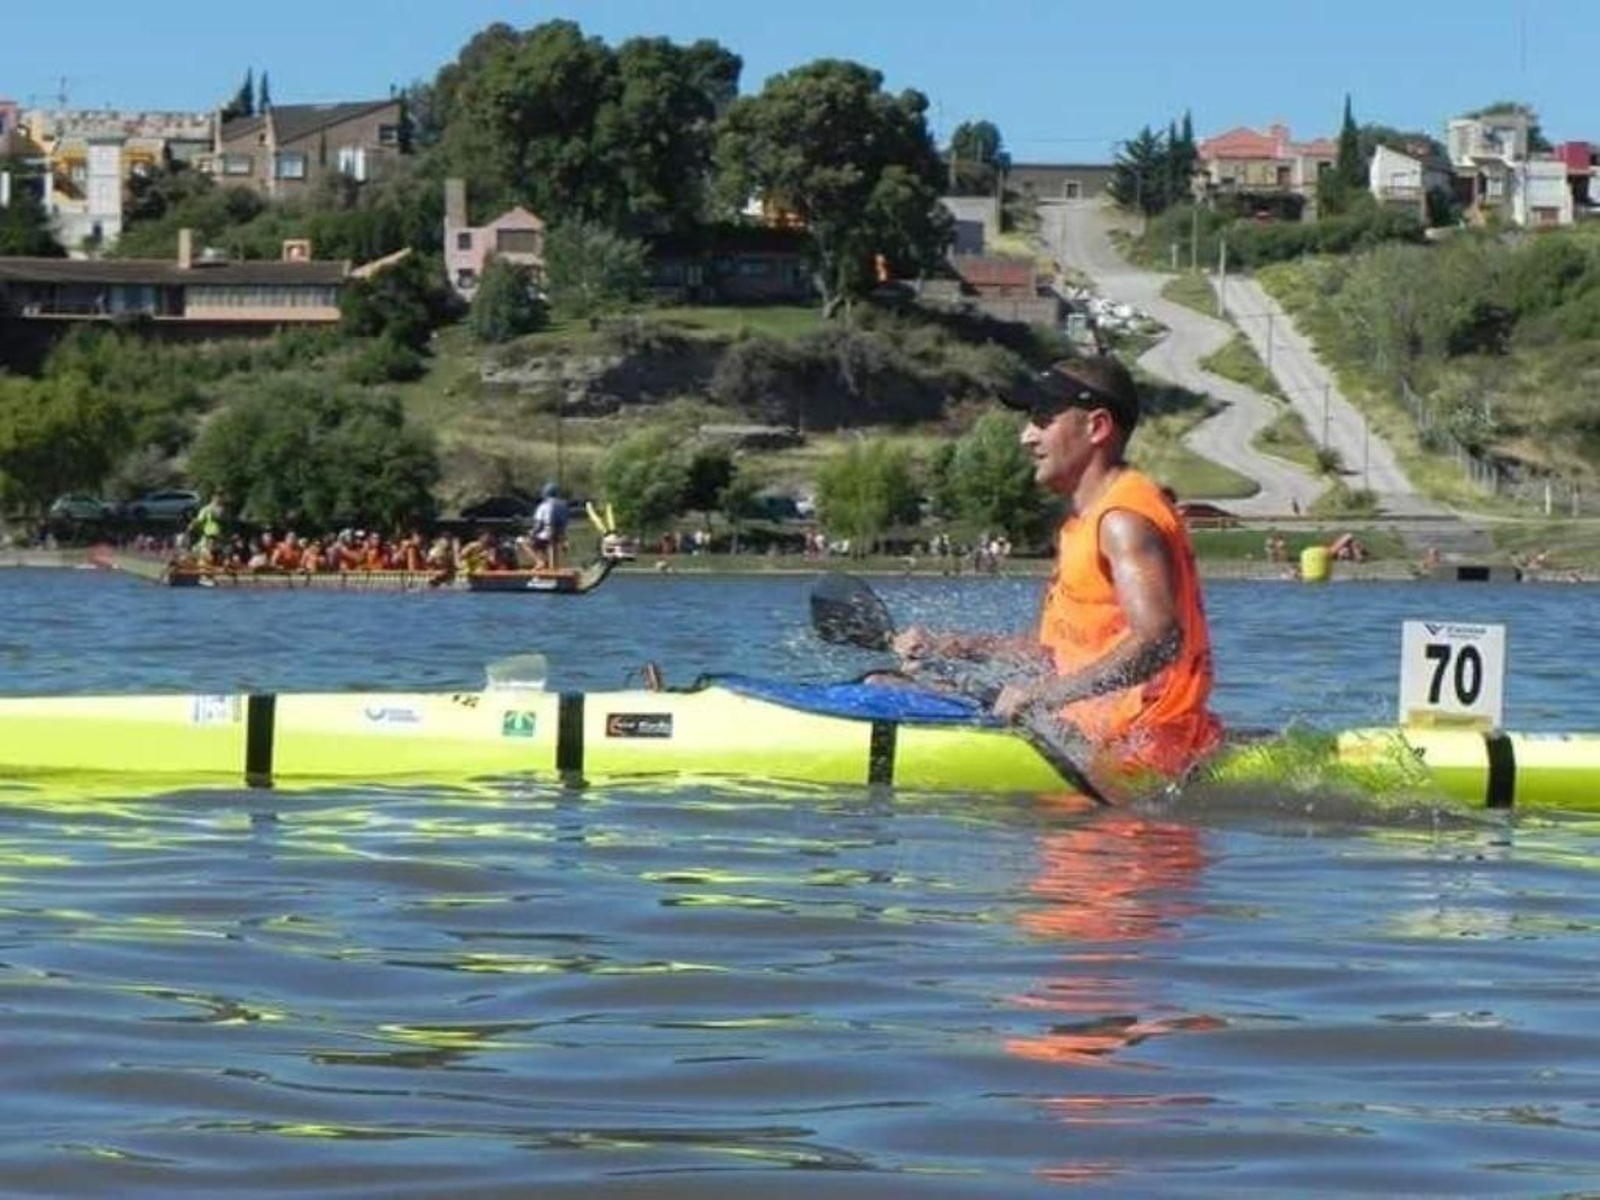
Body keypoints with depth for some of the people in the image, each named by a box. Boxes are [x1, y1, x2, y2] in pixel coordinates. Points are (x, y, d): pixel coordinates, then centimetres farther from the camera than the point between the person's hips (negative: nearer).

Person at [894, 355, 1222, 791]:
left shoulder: (1124, 521, -15)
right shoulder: (1082, 522, 19)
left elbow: (1159, 639, -29)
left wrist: (1043, 694, -30)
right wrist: (950, 647, 17)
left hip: (1130, 742, -11)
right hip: (1094, 720, 11)